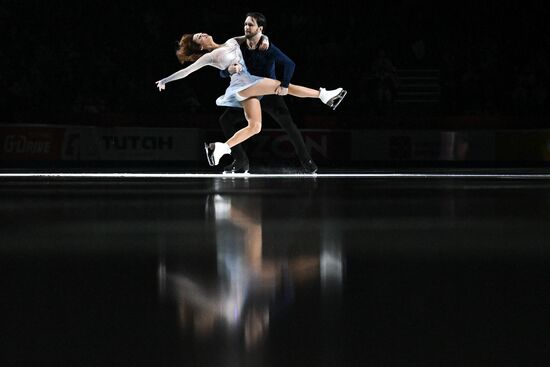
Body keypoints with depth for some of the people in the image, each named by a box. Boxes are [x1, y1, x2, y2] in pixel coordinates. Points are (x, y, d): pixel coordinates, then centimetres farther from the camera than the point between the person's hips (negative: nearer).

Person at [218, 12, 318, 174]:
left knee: (288, 123, -19)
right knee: (225, 119, -8)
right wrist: (229, 70, -26)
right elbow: (222, 72, -2)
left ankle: (307, 162, -10)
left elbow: (289, 64, -22)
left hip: (270, 94, -4)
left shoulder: (267, 48, -16)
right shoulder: (240, 48, -4)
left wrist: (284, 85, -33)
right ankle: (241, 162, -3)